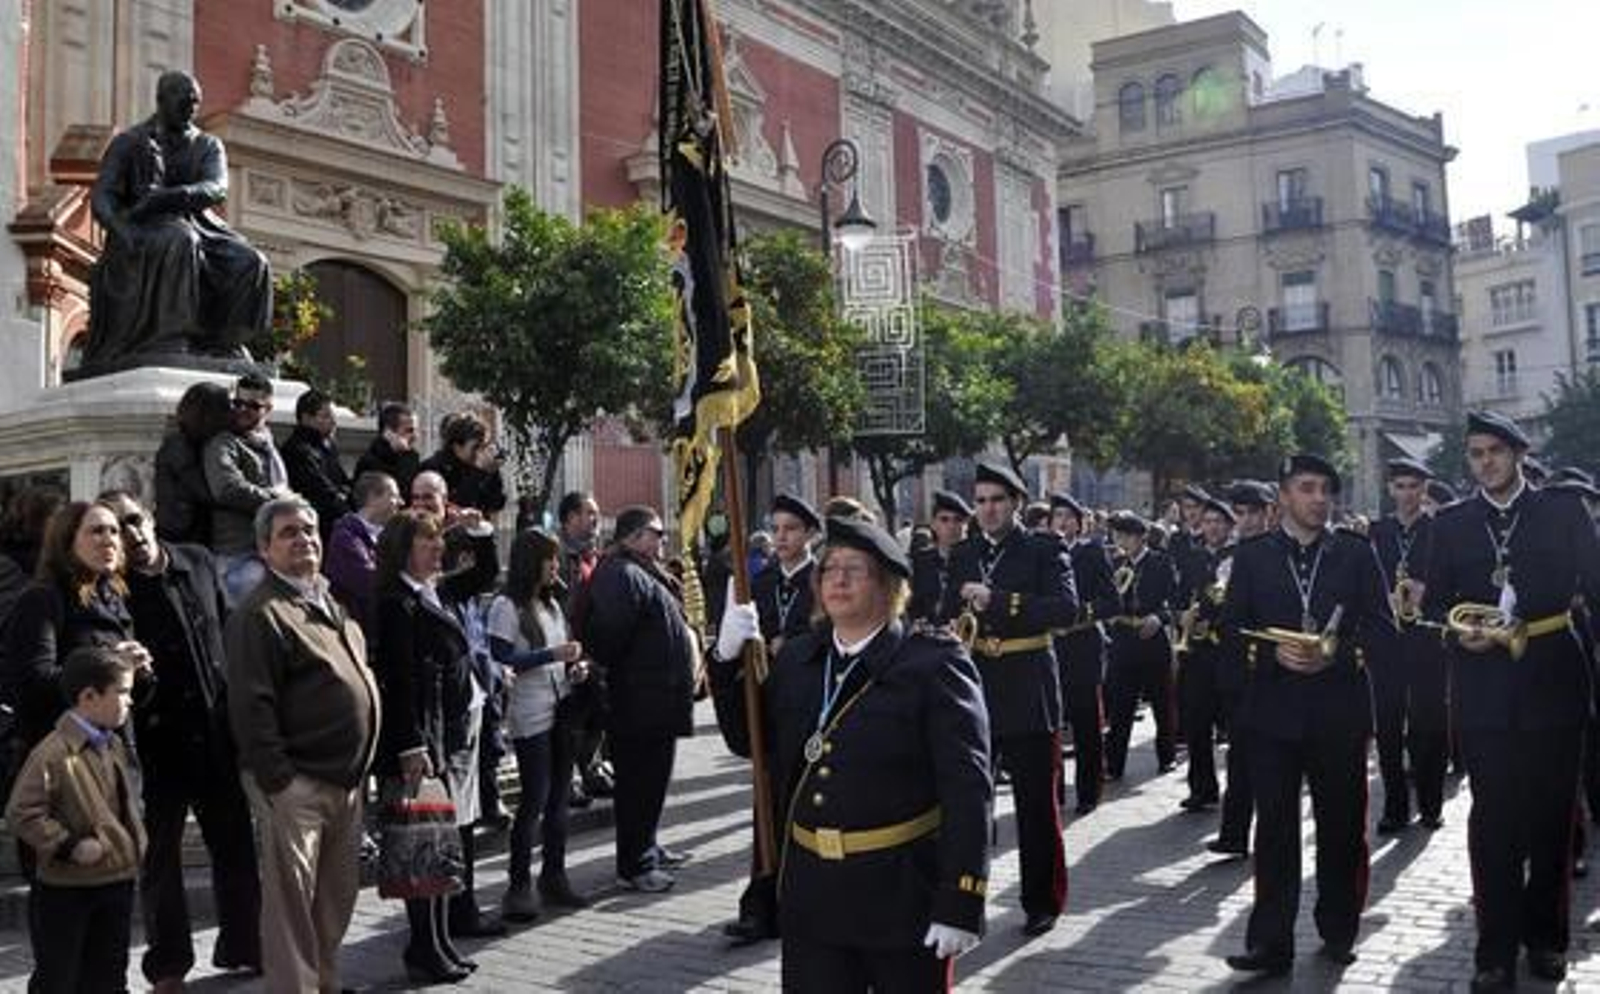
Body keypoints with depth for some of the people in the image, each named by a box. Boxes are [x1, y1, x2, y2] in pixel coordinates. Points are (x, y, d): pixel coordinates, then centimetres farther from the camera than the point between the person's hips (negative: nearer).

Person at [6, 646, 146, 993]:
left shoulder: (114, 745, 6)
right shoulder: (53, 752, -21)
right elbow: (21, 813, -22)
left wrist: (135, 845, 11)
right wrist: (69, 846, -23)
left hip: (117, 881, 7)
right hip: (64, 889, -7)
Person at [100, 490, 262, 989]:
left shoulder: (198, 561, 2)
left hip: (217, 736, 4)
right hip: (159, 743, -4)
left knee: (237, 848, 14)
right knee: (160, 858, 11)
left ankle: (242, 947, 31)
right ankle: (167, 966, 26)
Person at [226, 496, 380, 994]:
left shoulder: (332, 605, 16)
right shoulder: (260, 613, -11)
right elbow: (251, 706, -17)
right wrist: (277, 781, -19)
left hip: (345, 780, 8)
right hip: (296, 784, -8)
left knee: (337, 896, 17)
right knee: (291, 898, -3)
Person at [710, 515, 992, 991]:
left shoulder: (934, 663, -11)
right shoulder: (798, 658, 7)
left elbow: (967, 787, -14)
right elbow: (747, 740, 14)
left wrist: (961, 903, -18)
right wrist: (729, 660, -1)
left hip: (903, 897, -4)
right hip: (812, 895, 4)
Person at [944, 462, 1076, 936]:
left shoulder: (1044, 550, -3)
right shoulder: (962, 555, 12)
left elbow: (1067, 607, -18)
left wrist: (997, 600, -25)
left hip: (1028, 696, -4)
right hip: (972, 693, 4)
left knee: (1037, 805, 7)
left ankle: (1043, 901, 21)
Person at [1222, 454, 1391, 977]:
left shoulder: (1357, 553, 7)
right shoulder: (1252, 556, 8)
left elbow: (1382, 623, 3)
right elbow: (1232, 625, 4)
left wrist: (1339, 651, -13)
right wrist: (1271, 651, -13)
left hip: (1340, 708, 1)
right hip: (1274, 707, 0)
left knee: (1342, 824, 8)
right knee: (1274, 825, 0)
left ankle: (1338, 932, 24)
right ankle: (1271, 942, 4)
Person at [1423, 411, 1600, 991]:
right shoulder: (1451, 523, 8)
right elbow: (1434, 600, 10)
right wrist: (1459, 631, -9)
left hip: (1553, 682, 0)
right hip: (1483, 688, 0)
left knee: (1552, 814, 8)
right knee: (1492, 817, 1)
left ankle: (1545, 937, 25)